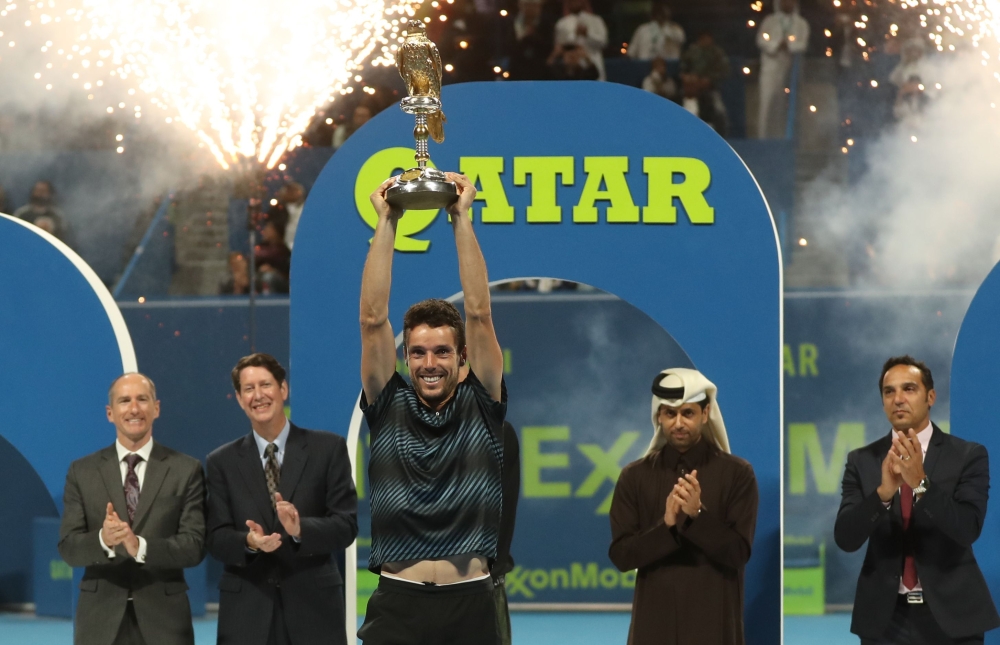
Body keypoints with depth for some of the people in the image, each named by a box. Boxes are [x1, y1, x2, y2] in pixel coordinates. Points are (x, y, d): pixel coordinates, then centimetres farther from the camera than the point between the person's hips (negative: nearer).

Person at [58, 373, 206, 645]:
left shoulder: (186, 470, 2)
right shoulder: (82, 472, 6)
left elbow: (194, 546, -5)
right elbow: (68, 548, -1)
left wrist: (140, 547, -22)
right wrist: (103, 540, -23)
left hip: (163, 616, -1)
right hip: (101, 619, 1)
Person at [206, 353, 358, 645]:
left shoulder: (328, 449, 3)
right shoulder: (222, 462, 8)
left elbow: (346, 525, -2)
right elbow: (216, 539, 3)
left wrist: (302, 529, -22)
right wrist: (249, 542, -19)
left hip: (313, 606, -1)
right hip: (246, 611, 1)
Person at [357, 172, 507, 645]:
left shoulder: (482, 407, 6)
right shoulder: (389, 408, 7)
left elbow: (479, 315, -1)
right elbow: (373, 320, 0)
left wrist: (462, 220, -2)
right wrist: (386, 223, -2)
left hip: (471, 606, 0)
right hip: (398, 606, 0)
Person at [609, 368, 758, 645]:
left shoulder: (736, 473, 0)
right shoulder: (635, 476, 5)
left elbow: (738, 551, -6)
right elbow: (621, 555, -1)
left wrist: (697, 515, -20)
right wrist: (666, 524, -17)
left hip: (713, 620, -2)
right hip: (655, 620, 2)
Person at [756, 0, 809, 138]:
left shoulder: (801, 24, 12)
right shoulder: (769, 22, 14)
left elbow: (802, 45, 0)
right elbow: (762, 40, 2)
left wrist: (788, 45, -14)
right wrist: (777, 45, -11)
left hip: (792, 70, 0)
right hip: (771, 68, 0)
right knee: (768, 105, -9)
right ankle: (764, 138, -10)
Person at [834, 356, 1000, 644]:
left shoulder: (968, 456, -2)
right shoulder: (862, 460, 3)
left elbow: (968, 529, -14)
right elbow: (845, 538, -7)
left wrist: (921, 483, -27)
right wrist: (883, 492, -24)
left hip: (950, 614, -1)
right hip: (885, 619, 1)